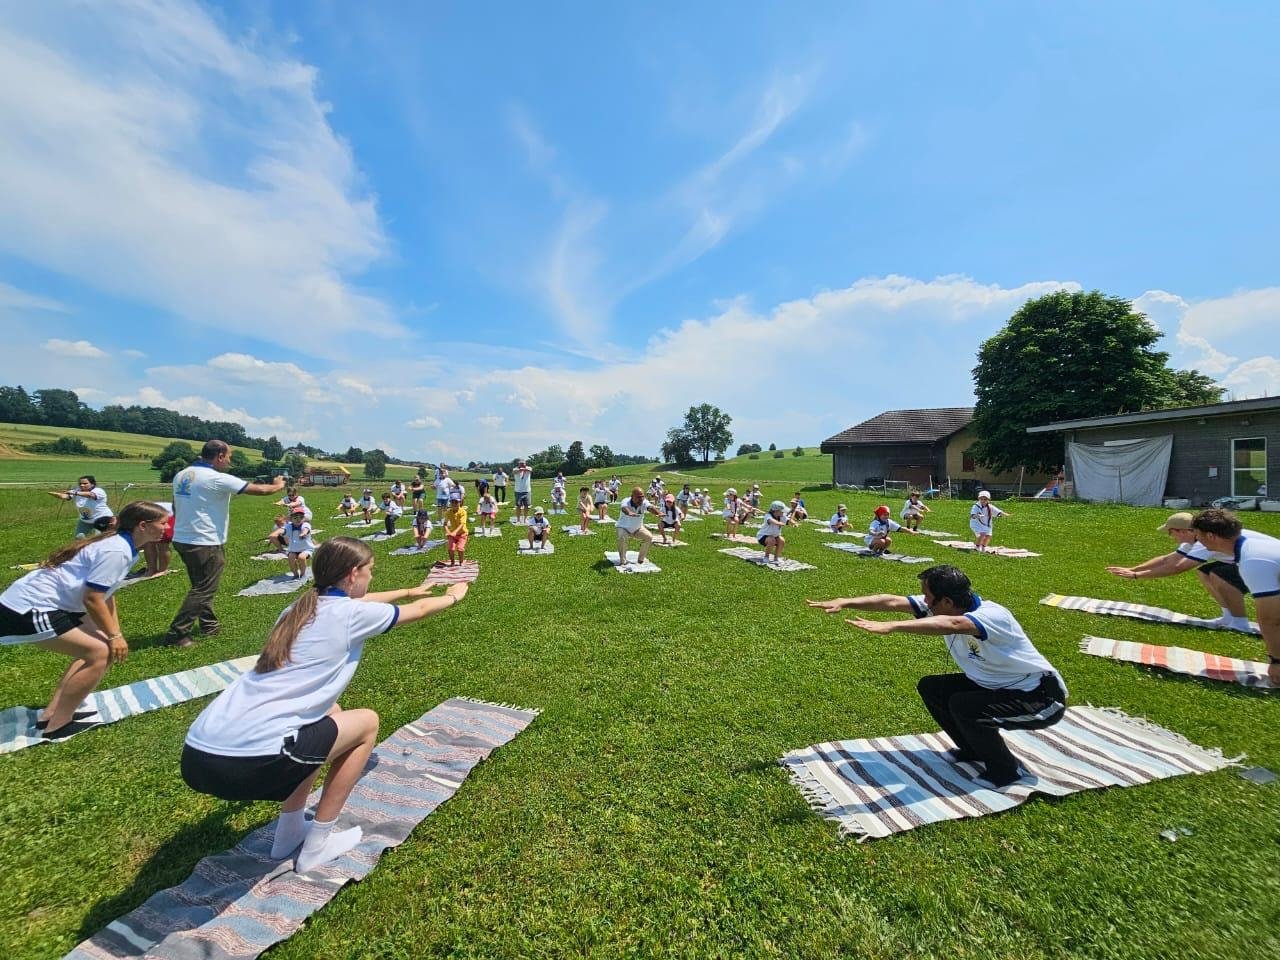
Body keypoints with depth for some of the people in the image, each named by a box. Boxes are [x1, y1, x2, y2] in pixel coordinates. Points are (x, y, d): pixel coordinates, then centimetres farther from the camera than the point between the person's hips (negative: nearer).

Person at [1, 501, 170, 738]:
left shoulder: (119, 544, 8)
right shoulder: (117, 551, -24)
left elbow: (107, 594, 15)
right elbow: (92, 598, -22)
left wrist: (114, 634, 13)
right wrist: (114, 636, -11)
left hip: (36, 602, 11)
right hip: (27, 610, -11)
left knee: (97, 646, 15)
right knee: (100, 653, -13)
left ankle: (51, 713, 19)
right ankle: (57, 726, -1)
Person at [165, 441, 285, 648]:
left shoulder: (181, 475, 7)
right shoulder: (218, 479, -17)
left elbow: (176, 507, 18)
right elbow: (259, 490, -13)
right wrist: (278, 486, 6)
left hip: (182, 539, 9)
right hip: (206, 544, -9)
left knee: (201, 586, 19)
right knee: (203, 591, 1)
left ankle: (209, 625, 28)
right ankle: (177, 634, 3)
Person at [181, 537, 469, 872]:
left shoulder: (302, 606, 15)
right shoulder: (351, 614, -6)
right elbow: (419, 611, 11)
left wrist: (408, 590, 51)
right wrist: (453, 595, 32)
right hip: (247, 763, -8)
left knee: (328, 714, 27)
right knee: (366, 722, 11)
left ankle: (290, 832, 34)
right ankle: (316, 847, 20)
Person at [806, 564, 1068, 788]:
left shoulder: (992, 616, -33)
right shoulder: (938, 606, -11)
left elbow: (951, 624, -54)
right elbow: (892, 601, -16)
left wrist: (890, 627, -65)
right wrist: (845, 602, -26)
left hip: (1042, 697, -8)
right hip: (994, 685, 8)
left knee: (963, 706, -27)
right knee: (930, 688, -2)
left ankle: (1005, 770, -1)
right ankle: (974, 749, 18)